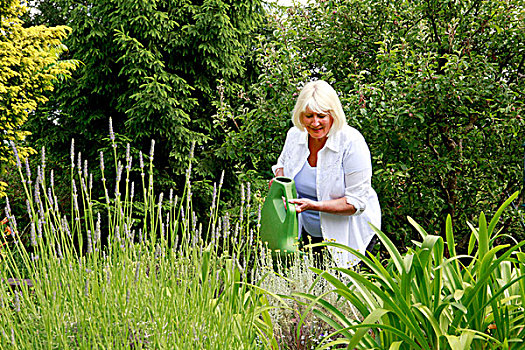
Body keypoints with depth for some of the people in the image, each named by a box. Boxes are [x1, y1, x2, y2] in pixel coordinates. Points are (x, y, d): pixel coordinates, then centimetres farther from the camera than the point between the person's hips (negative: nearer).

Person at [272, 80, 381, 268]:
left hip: (350, 236, -5)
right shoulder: (295, 135, -8)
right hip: (309, 232, 5)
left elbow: (357, 202, -24)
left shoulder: (352, 143, -25)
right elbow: (282, 164, 15)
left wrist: (314, 205, -35)